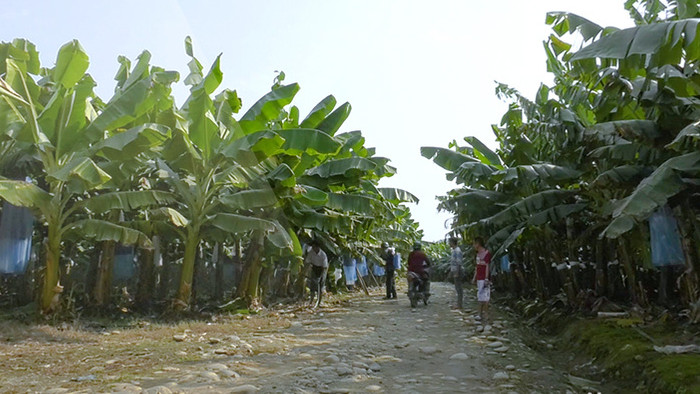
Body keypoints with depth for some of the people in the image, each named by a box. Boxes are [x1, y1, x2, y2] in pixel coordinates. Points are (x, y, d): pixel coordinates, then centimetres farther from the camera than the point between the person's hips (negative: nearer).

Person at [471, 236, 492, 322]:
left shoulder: (487, 253, -12)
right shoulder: (478, 254, 15)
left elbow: (487, 267, -15)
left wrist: (486, 279, -18)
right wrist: (474, 277, 20)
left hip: (484, 279, -9)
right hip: (479, 279, 9)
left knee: (484, 297, -6)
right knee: (480, 297, 13)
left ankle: (486, 315, -1)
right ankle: (480, 314, 20)